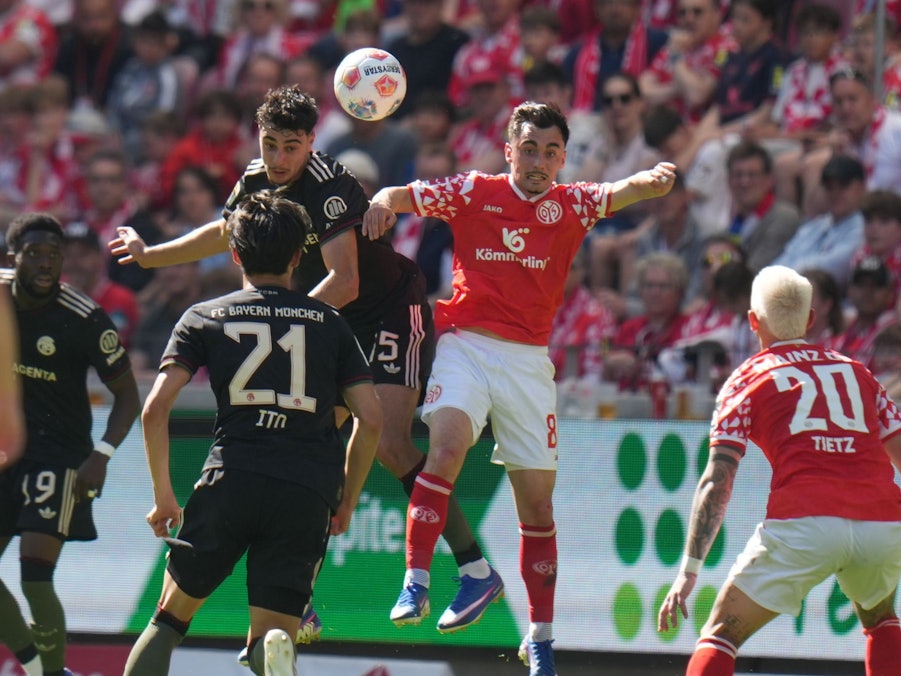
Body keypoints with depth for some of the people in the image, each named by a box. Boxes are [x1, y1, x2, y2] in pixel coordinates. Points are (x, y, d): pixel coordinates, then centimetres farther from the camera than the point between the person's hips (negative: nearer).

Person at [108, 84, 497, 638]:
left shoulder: (327, 187, -24)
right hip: (337, 324, 8)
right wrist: (149, 255, 26)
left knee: (390, 445, -22)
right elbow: (223, 233, 24)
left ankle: (476, 568, -14)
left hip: (394, 313, -8)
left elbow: (345, 281, -33)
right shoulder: (257, 181, 1)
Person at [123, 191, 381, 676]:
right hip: (308, 493, 0)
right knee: (272, 637, 3)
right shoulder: (329, 323, 16)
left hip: (230, 481, 0)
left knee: (170, 617, 16)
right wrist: (346, 504, 19)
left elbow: (155, 410, 2)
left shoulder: (205, 318, 12)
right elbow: (370, 420, 9)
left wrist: (163, 496, 10)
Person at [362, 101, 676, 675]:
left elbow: (624, 191, -10)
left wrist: (655, 179, -33)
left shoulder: (570, 205, 5)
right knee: (447, 442, -29)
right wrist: (383, 202, -16)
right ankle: (416, 582, -29)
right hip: (465, 344, -2)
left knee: (537, 500, 4)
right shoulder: (474, 192, 3)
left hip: (528, 362, 2)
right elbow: (402, 195, 8)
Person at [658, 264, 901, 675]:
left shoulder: (747, 380, 15)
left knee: (721, 635, 7)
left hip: (804, 522, -3)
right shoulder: (856, 371, 25)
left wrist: (689, 569, 1)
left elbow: (716, 483, 4)